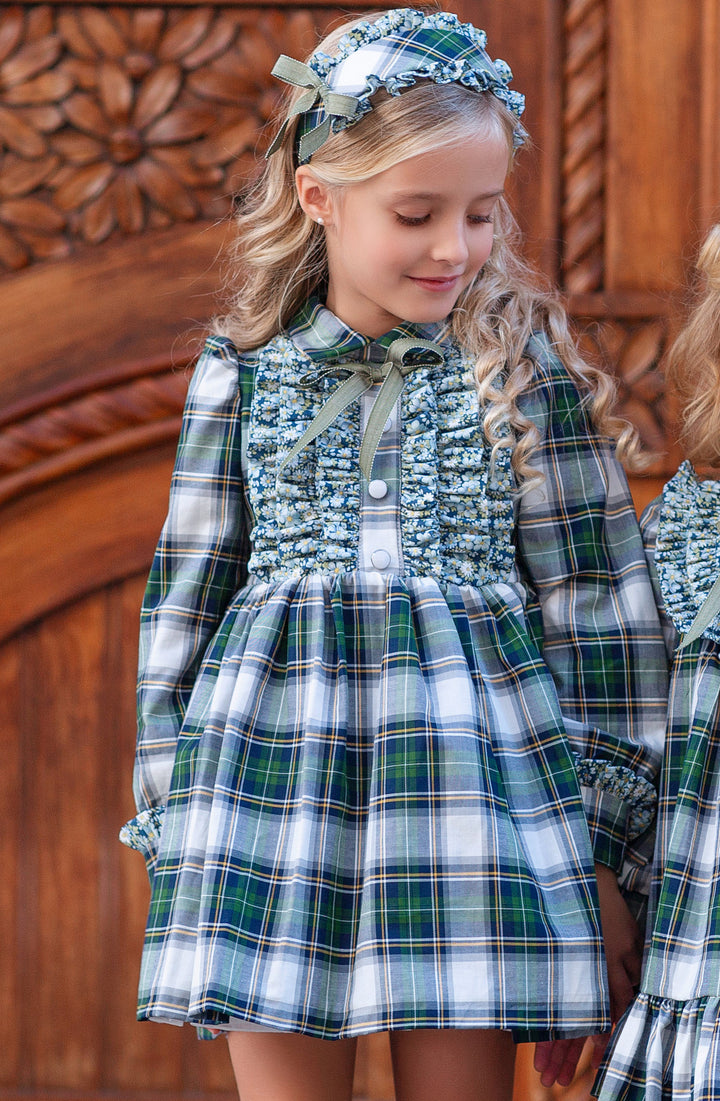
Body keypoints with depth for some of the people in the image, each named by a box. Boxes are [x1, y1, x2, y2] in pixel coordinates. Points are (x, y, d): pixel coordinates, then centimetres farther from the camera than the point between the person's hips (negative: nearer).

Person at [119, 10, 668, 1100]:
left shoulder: (524, 370, 2)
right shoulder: (243, 372, 6)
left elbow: (596, 600, 3)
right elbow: (187, 594, 11)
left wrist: (608, 846, 0)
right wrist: (171, 825, 9)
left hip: (476, 776, -1)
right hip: (272, 775, 1)